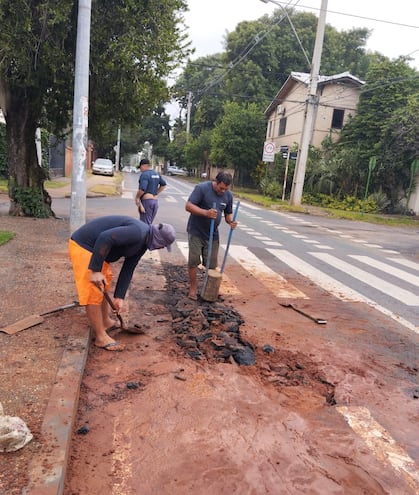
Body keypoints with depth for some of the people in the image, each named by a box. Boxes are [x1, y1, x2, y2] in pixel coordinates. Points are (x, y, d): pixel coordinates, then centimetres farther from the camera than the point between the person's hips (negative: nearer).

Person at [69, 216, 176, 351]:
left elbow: (128, 269, 9)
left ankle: (106, 322, 41)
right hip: (82, 246, -11)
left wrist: (119, 297, 6)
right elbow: (105, 238, -35)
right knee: (93, 294, -6)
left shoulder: (143, 243, 7)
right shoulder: (138, 232, -25)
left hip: (92, 248, 11)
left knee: (104, 285, 23)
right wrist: (95, 271, -30)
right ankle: (101, 338, 5)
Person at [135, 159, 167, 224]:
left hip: (146, 200, -8)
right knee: (149, 223, 12)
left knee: (145, 224, -5)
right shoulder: (156, 174, 13)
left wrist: (137, 197, -6)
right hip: (155, 201, 8)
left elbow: (142, 189, -21)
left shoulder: (144, 174, -12)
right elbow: (163, 184, 25)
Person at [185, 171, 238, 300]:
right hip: (196, 231, -4)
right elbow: (188, 206, -19)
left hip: (212, 234, 4)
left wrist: (231, 221, -11)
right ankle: (193, 287, 15)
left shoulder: (228, 195, 2)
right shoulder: (202, 188, -14)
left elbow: (228, 213, 12)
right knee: (194, 260, -2)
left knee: (212, 264, 6)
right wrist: (206, 212, -32)